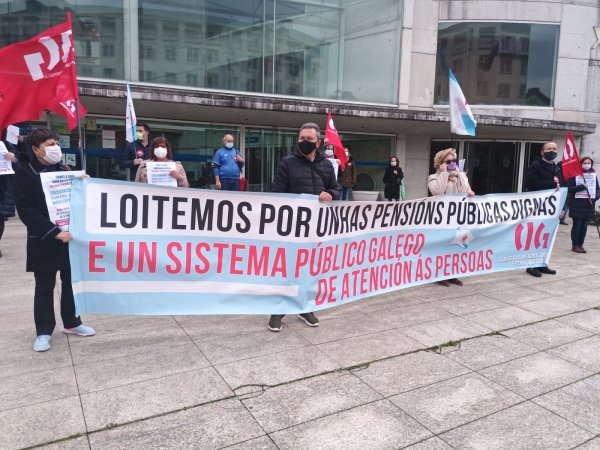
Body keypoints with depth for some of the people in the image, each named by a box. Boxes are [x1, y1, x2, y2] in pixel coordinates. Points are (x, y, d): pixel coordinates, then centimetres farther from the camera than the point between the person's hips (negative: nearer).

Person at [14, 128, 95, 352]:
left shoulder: (64, 169, 10)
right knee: (44, 287, 5)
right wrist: (54, 232, -21)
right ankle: (44, 331, 17)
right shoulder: (24, 173, -5)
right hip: (43, 241, -4)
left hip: (70, 235, 4)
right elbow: (26, 210, -13)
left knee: (71, 282, 12)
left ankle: (71, 323, 27)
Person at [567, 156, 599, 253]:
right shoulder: (575, 175, -3)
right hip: (577, 205, -4)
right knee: (577, 225, -2)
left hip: (589, 205, 4)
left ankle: (580, 245, 16)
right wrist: (582, 186, -20)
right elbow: (569, 188, -10)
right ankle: (575, 245, 8)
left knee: (584, 226, 7)